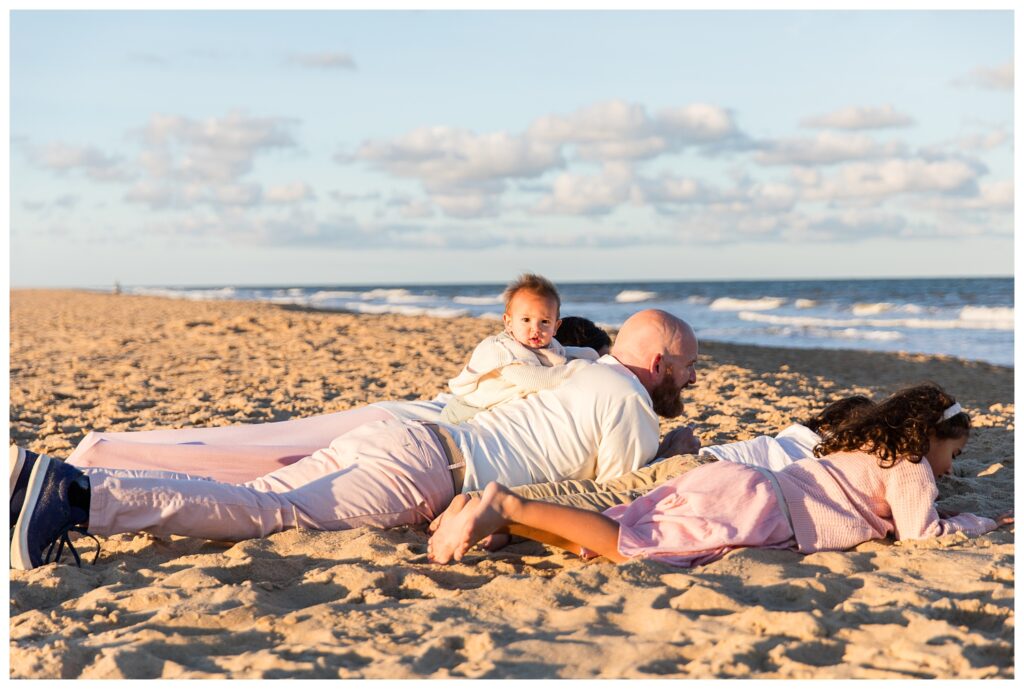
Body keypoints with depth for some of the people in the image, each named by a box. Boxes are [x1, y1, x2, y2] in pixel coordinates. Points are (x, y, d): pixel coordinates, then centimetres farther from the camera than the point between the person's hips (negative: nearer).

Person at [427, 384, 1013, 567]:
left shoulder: (866, 449, 31)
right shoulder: (909, 465, 6)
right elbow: (920, 532, -4)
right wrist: (980, 524, 14)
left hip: (732, 482, 8)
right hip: (752, 505, -8)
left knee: (603, 540, -2)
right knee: (628, 549, -22)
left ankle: (503, 513, -15)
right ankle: (510, 508, -31)